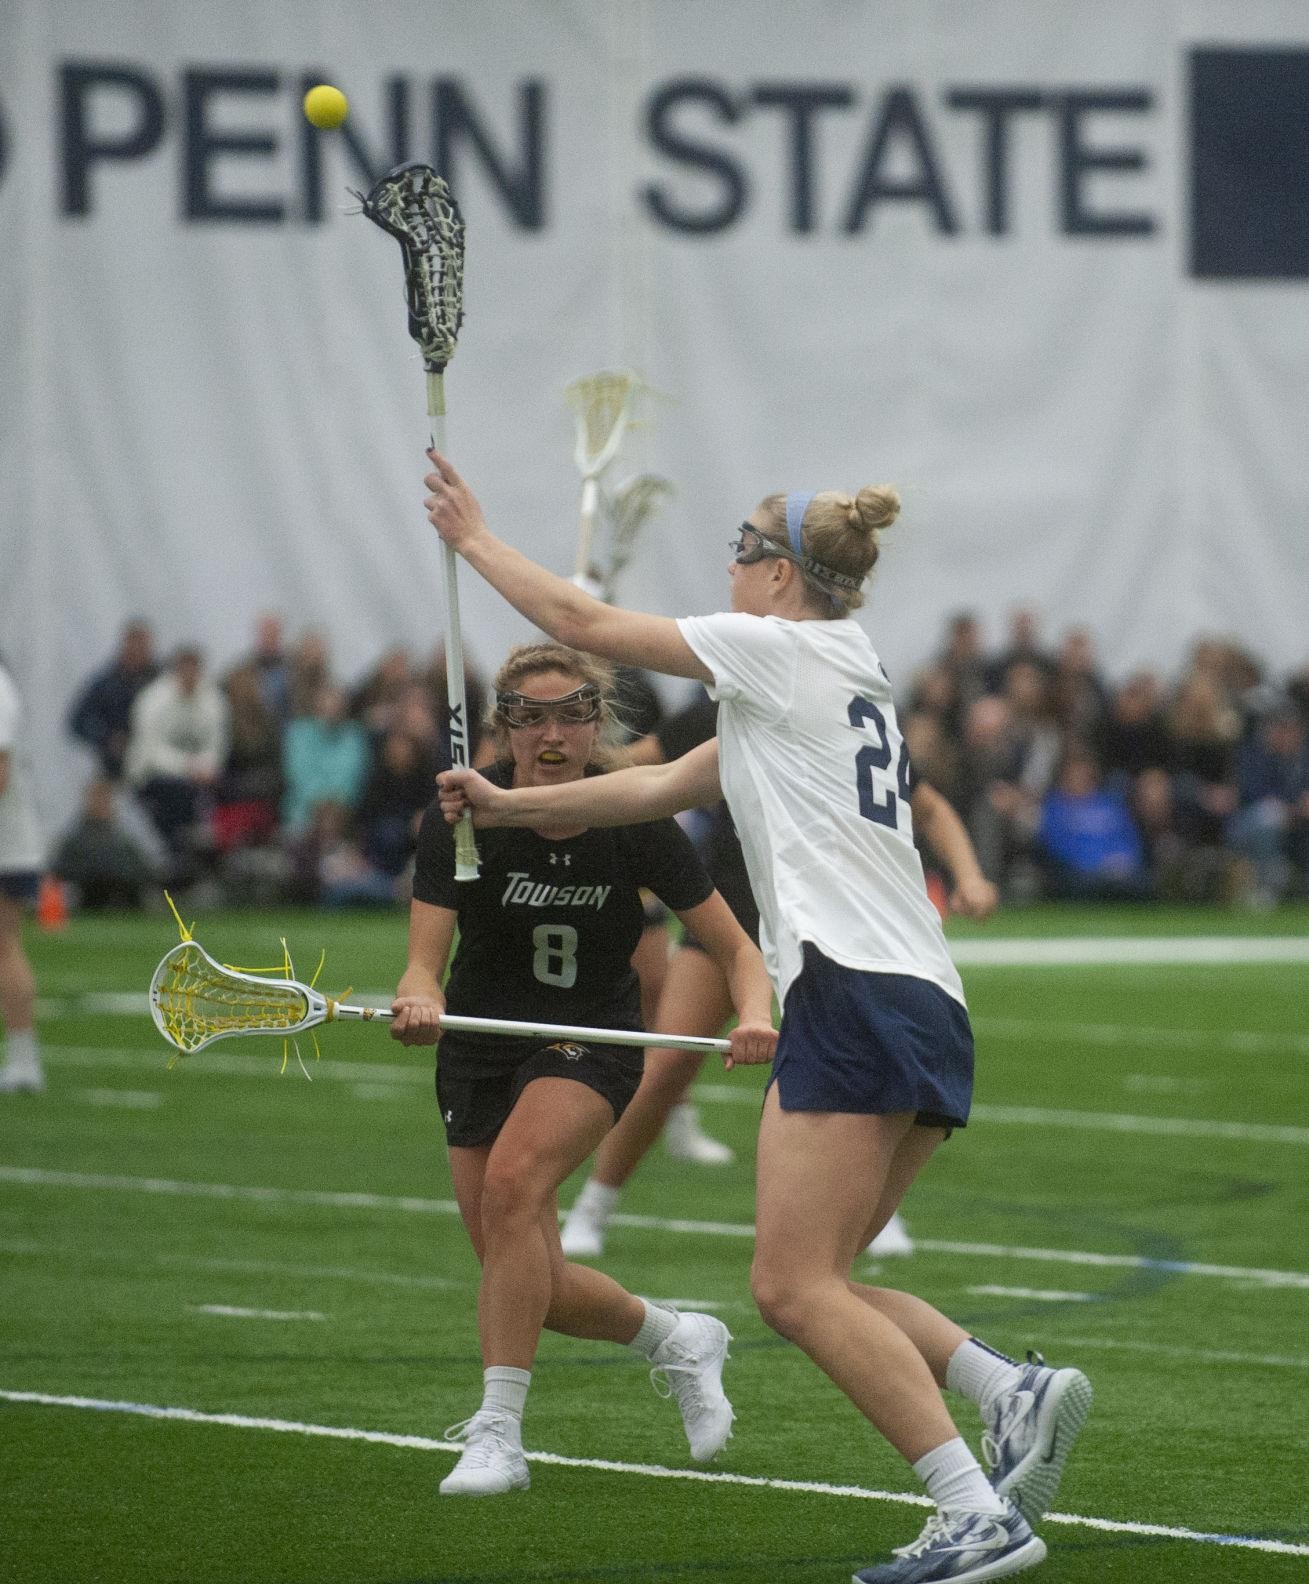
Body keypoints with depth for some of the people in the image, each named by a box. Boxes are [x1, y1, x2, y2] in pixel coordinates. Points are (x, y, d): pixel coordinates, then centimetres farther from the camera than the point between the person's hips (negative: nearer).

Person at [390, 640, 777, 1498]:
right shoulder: (461, 820, -17)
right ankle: (679, 1341, 32)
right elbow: (425, 963, -21)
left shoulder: (635, 822, -16)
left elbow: (737, 947, -10)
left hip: (593, 1045, -2)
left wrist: (756, 1015, -32)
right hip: (481, 1051, 2)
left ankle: (498, 1433, -28)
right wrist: (419, 1004, -44)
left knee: (512, 1181, -31)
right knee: (537, 1290, 0)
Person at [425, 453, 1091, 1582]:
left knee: (795, 1284, -13)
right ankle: (1016, 1391, -9)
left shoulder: (788, 648, -1)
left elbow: (585, 623, 4)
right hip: (929, 1014, 9)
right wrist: (511, 805, 34)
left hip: (858, 997, -9)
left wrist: (475, 538, 17)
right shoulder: (836, 681, 25)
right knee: (807, 1288, 8)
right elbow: (660, 787, 32)